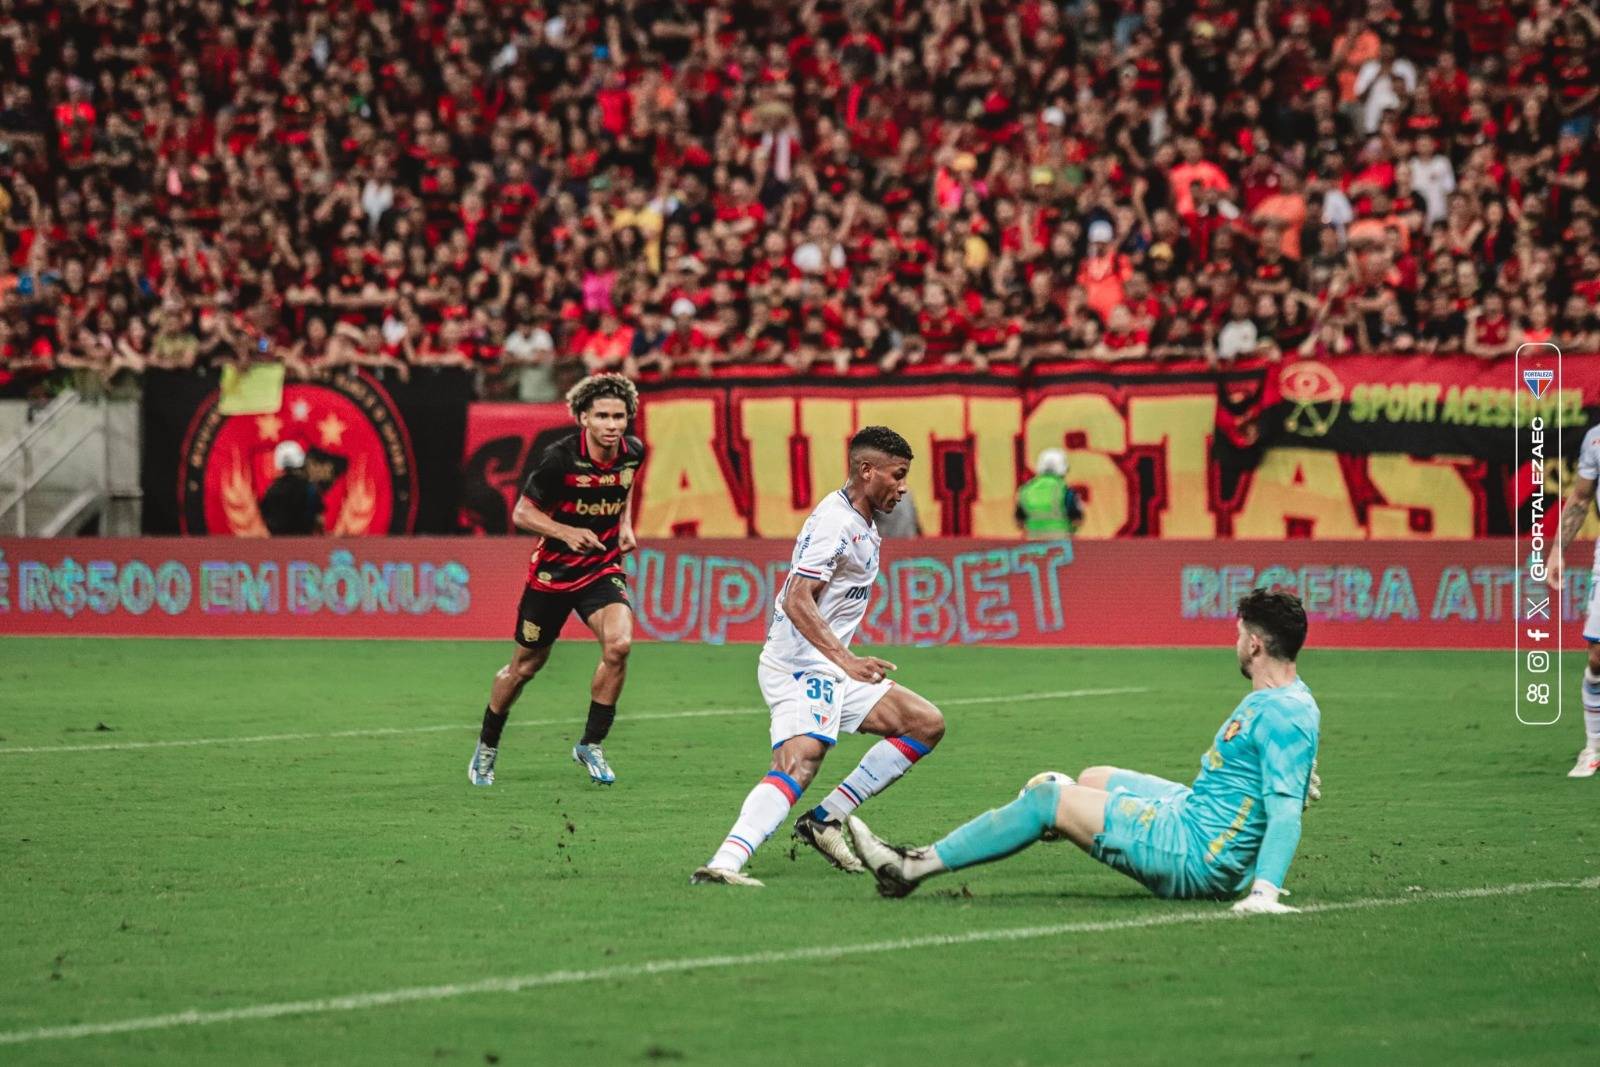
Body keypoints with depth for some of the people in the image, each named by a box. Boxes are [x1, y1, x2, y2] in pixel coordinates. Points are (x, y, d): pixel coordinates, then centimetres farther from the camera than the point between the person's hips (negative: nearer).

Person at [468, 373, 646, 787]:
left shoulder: (633, 452, -6)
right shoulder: (560, 457, -21)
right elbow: (521, 512, -13)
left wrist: (625, 524, 2)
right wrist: (566, 532, -28)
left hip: (603, 568, 3)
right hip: (553, 571, -3)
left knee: (618, 644, -23)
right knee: (526, 664, 10)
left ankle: (591, 745, -6)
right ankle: (487, 747, 33)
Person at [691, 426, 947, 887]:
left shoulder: (863, 527, 17)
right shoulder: (834, 521, -15)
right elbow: (797, 602, -25)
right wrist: (846, 660, -33)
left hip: (833, 668, 10)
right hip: (800, 665, -10)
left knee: (926, 723, 8)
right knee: (799, 762, -30)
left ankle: (826, 819, 3)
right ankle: (724, 862, -45)